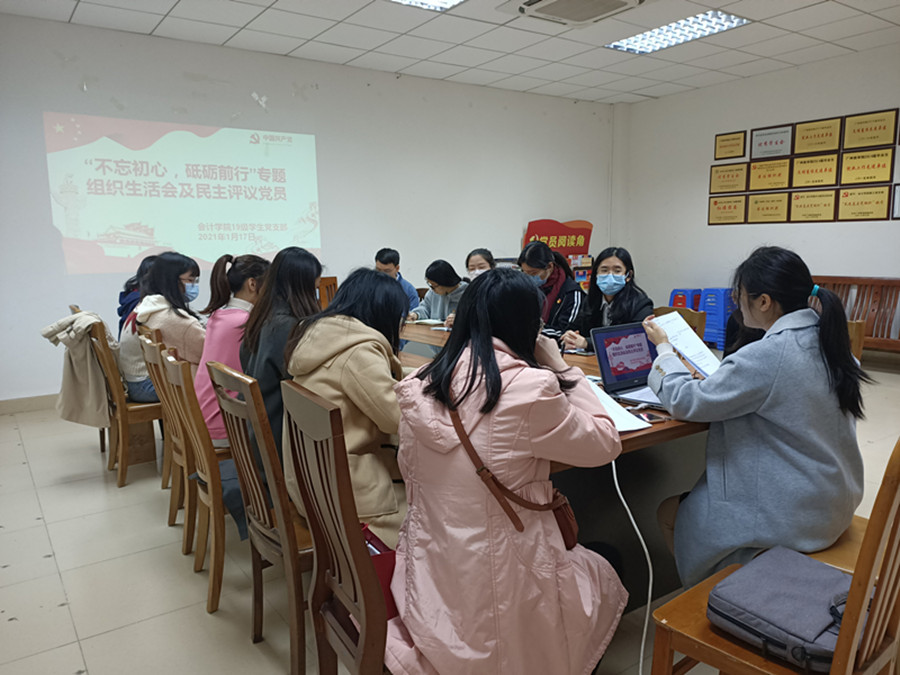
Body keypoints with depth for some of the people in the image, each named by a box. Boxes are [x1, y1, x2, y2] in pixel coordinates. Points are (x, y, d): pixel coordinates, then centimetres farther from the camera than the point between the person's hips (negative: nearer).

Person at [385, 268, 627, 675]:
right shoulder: (529, 387, -24)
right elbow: (606, 444, -8)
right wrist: (558, 367, -1)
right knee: (604, 573, 26)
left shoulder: (420, 385, -6)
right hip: (500, 592, -6)